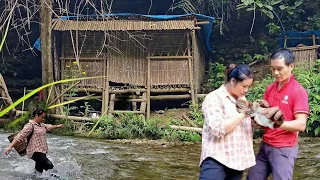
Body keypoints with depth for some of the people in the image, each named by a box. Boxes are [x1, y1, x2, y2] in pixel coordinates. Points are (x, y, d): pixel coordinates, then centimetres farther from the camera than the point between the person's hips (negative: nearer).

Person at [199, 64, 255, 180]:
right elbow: (218, 129, -21)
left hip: (237, 160, 8)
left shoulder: (242, 98, 15)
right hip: (217, 159, -7)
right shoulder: (214, 98, -9)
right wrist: (242, 114, -16)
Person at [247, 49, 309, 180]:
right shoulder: (270, 88, 8)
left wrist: (280, 123, -36)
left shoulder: (299, 91, -12)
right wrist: (272, 110, -11)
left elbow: (301, 125, -19)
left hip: (284, 149, -6)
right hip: (265, 145, 6)